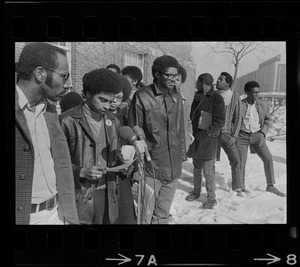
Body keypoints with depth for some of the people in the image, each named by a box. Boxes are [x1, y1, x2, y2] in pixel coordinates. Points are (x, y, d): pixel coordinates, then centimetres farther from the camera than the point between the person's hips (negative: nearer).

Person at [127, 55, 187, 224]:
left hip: (174, 168, 5)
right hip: (151, 167, -5)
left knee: (163, 214, 16)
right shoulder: (142, 97, -10)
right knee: (145, 215, 0)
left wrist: (182, 155, 14)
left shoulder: (177, 97, 7)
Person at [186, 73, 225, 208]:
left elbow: (220, 121, -11)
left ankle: (211, 198, 9)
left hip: (208, 139, -7)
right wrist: (193, 131, 8)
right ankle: (196, 192, 31)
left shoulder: (216, 98, -9)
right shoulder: (197, 97, 12)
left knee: (208, 170, -4)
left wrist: (207, 133, -16)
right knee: (197, 168, 16)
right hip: (196, 137, 7)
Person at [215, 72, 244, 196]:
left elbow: (237, 118, -1)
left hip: (228, 134, -1)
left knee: (236, 160, -7)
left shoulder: (235, 97, -3)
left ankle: (238, 189, 5)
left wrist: (234, 136, -8)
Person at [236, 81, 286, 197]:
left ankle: (270, 186, 10)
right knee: (240, 162, -2)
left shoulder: (264, 105, 0)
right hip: (242, 136, -2)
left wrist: (263, 133, -5)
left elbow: (268, 120, 9)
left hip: (257, 136, 2)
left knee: (268, 158, -5)